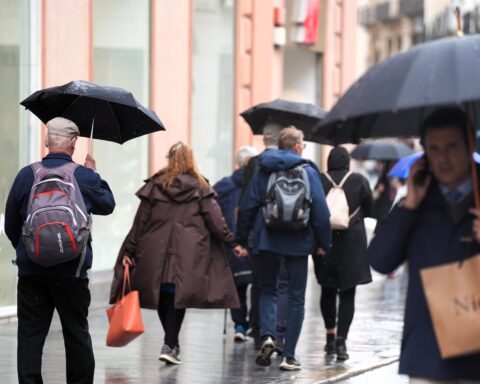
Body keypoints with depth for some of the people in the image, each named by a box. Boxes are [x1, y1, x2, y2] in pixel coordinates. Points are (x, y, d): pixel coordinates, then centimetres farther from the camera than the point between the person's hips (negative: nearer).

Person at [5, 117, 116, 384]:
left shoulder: (26, 175, -1)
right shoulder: (84, 177, -6)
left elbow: (11, 224, 6)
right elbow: (108, 205, 13)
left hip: (31, 271, 1)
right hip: (71, 271, -1)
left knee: (30, 335, 4)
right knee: (77, 334, 11)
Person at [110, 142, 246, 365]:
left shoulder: (154, 186, 7)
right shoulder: (200, 187, 4)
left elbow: (140, 221, 6)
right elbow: (215, 220, 1)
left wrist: (129, 251, 10)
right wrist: (232, 243, 8)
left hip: (156, 251, 1)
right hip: (188, 254, -1)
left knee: (162, 296, 11)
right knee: (177, 297, 0)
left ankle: (172, 344, 17)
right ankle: (170, 345, -10)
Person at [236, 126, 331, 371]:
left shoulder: (262, 171, 4)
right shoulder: (308, 172, -3)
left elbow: (247, 207, 3)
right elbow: (320, 211, -7)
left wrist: (241, 239, 11)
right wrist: (323, 243, 1)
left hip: (266, 240, 2)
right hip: (297, 242, -2)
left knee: (267, 290, 17)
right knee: (296, 298, 8)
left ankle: (267, 335, -9)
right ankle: (289, 355, 4)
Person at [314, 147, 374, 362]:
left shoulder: (319, 181, -4)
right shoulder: (359, 181, -4)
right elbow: (370, 210, 4)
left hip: (325, 243, 1)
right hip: (352, 244, -1)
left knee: (328, 291, 17)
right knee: (347, 294, 1)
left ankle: (330, 335, 21)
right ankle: (341, 341, -7)